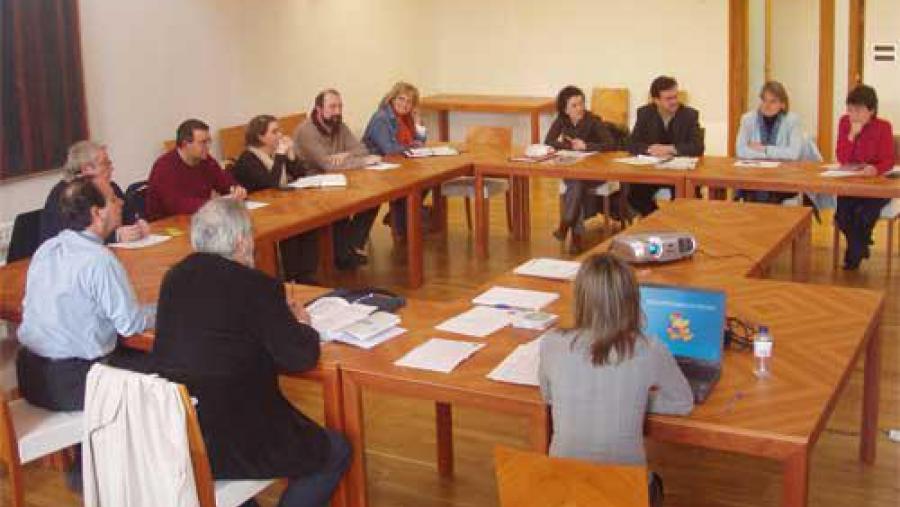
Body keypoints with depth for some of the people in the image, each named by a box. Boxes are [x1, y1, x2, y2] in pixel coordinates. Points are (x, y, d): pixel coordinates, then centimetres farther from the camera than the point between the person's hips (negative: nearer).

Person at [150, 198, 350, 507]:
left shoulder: (175, 277, 4)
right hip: (227, 444, -7)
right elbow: (301, 358, -12)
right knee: (336, 451, 11)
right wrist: (301, 323, 8)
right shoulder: (256, 286, -15)